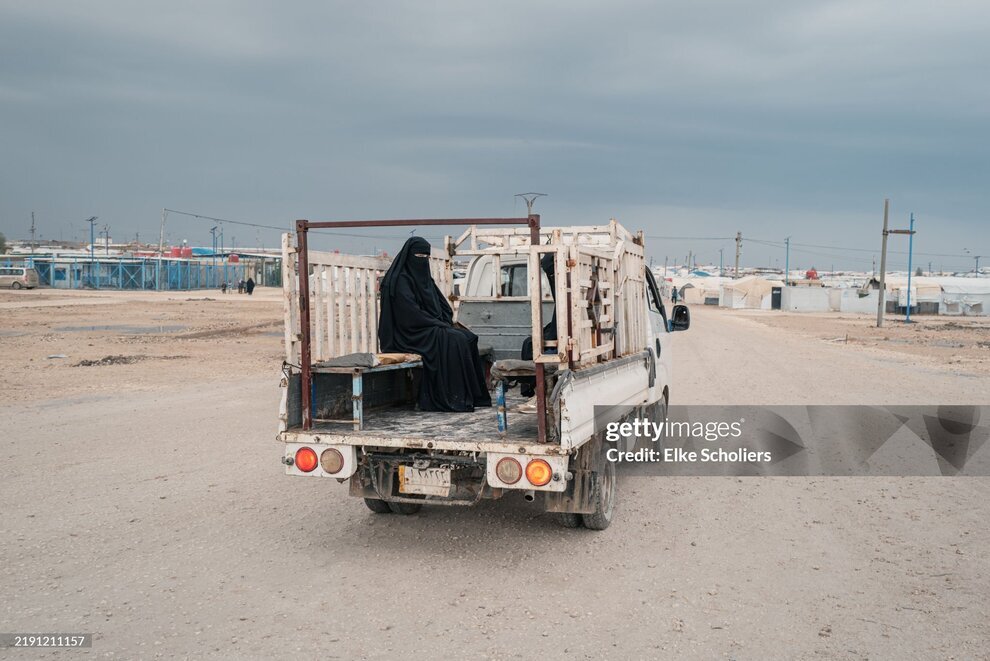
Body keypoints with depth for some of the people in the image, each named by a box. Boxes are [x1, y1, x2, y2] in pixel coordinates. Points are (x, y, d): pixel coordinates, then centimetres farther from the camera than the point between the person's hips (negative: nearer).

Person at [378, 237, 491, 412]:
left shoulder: (424, 278, 18)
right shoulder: (401, 280, -10)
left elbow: (443, 305, 18)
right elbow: (411, 314, -19)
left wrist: (446, 323, -2)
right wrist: (440, 325, -17)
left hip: (432, 329, 9)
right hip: (412, 334, -9)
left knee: (468, 337, -11)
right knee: (454, 341, -26)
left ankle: (471, 396, -14)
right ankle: (451, 398, -23)